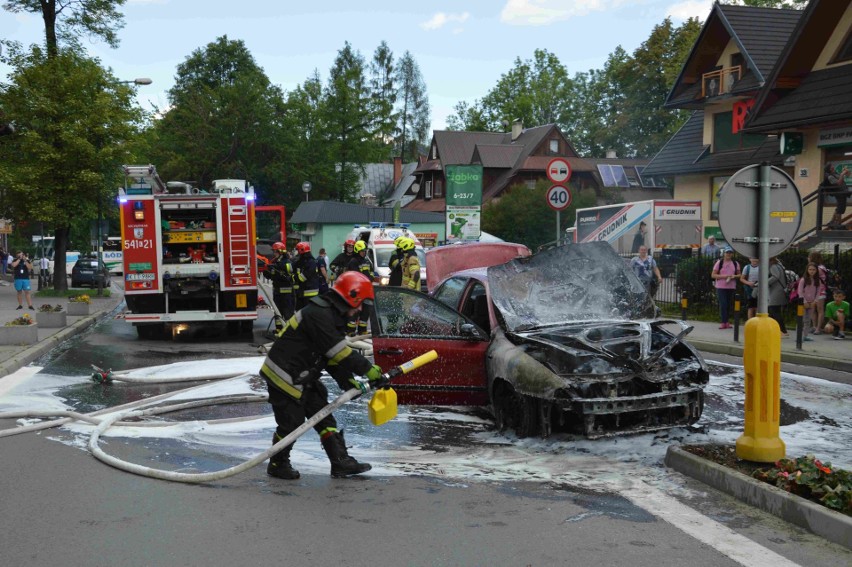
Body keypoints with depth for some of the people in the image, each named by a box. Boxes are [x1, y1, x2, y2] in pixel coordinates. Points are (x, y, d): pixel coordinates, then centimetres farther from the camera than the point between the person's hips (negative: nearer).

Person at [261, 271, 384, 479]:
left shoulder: (332, 316, 10)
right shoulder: (318, 314, -23)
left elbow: (333, 357, 11)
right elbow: (340, 352, -26)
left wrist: (348, 381, 2)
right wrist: (368, 369, -21)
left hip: (303, 376, 10)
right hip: (283, 375, -10)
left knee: (323, 415, 8)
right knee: (291, 421, -1)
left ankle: (341, 462, 11)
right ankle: (277, 465, 19)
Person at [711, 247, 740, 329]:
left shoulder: (735, 263, 10)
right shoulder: (719, 263, 0)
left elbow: (739, 275, 15)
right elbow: (713, 275, -2)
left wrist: (734, 276, -8)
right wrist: (723, 276, -15)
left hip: (731, 287, 4)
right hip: (721, 287, -3)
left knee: (730, 305, 6)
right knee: (723, 304, -11)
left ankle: (727, 321, 18)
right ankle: (723, 322, -8)